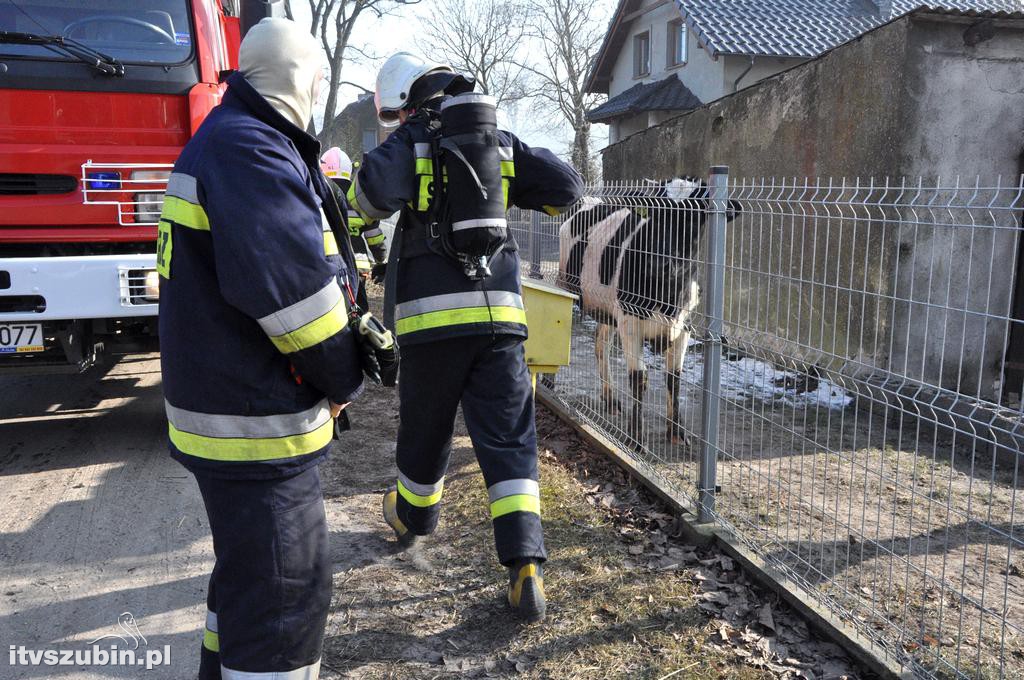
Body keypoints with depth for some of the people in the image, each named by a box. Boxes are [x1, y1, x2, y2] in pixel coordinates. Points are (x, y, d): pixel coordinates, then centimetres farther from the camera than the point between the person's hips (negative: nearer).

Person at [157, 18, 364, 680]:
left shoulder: (233, 140, 17)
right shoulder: (250, 149, -18)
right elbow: (293, 288, -25)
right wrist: (344, 381, -12)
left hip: (231, 397, 11)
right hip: (254, 422, -11)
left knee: (250, 562, 26)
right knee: (285, 584, -1)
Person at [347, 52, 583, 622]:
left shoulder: (411, 140, 2)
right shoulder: (500, 140, 13)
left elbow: (376, 190, -19)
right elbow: (567, 188, 8)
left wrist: (366, 198, 3)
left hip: (433, 316, -2)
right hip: (500, 315, 2)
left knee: (425, 431, 18)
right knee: (509, 442, 2)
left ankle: (413, 519, 42)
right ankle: (527, 569, -7)